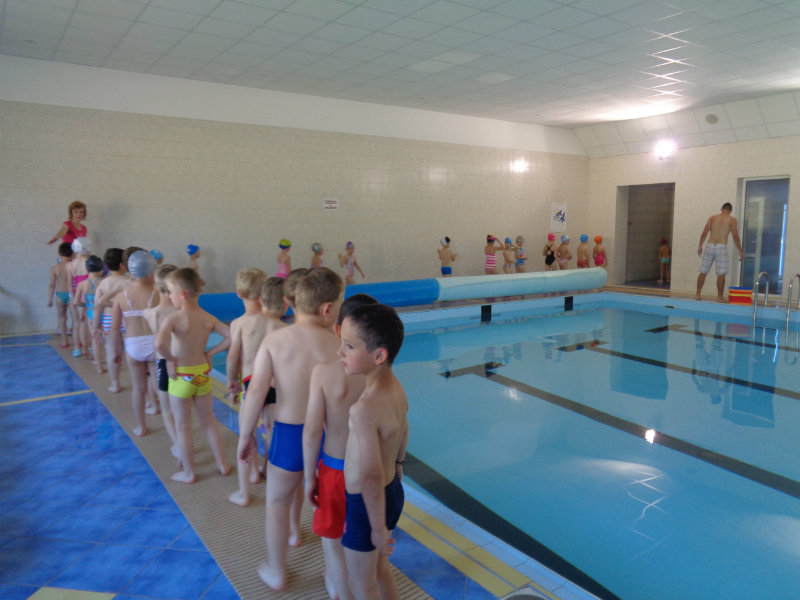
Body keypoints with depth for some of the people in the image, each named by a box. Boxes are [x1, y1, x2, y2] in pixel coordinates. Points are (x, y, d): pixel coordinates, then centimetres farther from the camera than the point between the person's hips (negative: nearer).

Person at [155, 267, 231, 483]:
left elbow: (159, 343, -37)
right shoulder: (209, 318, -4)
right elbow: (230, 336, -2)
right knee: (209, 421, 21)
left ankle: (188, 473, 25)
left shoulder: (173, 319, -20)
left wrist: (170, 359, -19)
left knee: (183, 427, 12)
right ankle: (222, 464, 31)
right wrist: (210, 353, 3)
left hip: (181, 377, -5)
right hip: (203, 373, 5)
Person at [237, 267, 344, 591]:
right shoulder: (337, 346, -14)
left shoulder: (274, 340, -12)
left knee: (277, 503, 24)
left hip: (288, 434, 0)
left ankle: (277, 573, 42)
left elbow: (256, 391, -15)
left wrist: (245, 435, -2)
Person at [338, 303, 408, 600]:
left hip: (365, 504, -7)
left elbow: (372, 476, -32)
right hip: (393, 492, 7)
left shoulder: (363, 409, -34)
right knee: (379, 567, 29)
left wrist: (378, 528, -20)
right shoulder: (397, 388, -7)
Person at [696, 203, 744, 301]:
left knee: (703, 272, 7)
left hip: (710, 246, 2)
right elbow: (735, 237, -3)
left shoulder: (712, 217, 8)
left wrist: (700, 246, 6)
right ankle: (719, 297, 1)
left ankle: (698, 294, 8)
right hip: (722, 247, -2)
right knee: (721, 274, 1)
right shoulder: (732, 220, 2)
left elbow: (704, 233, -1)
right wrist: (740, 251, 4)